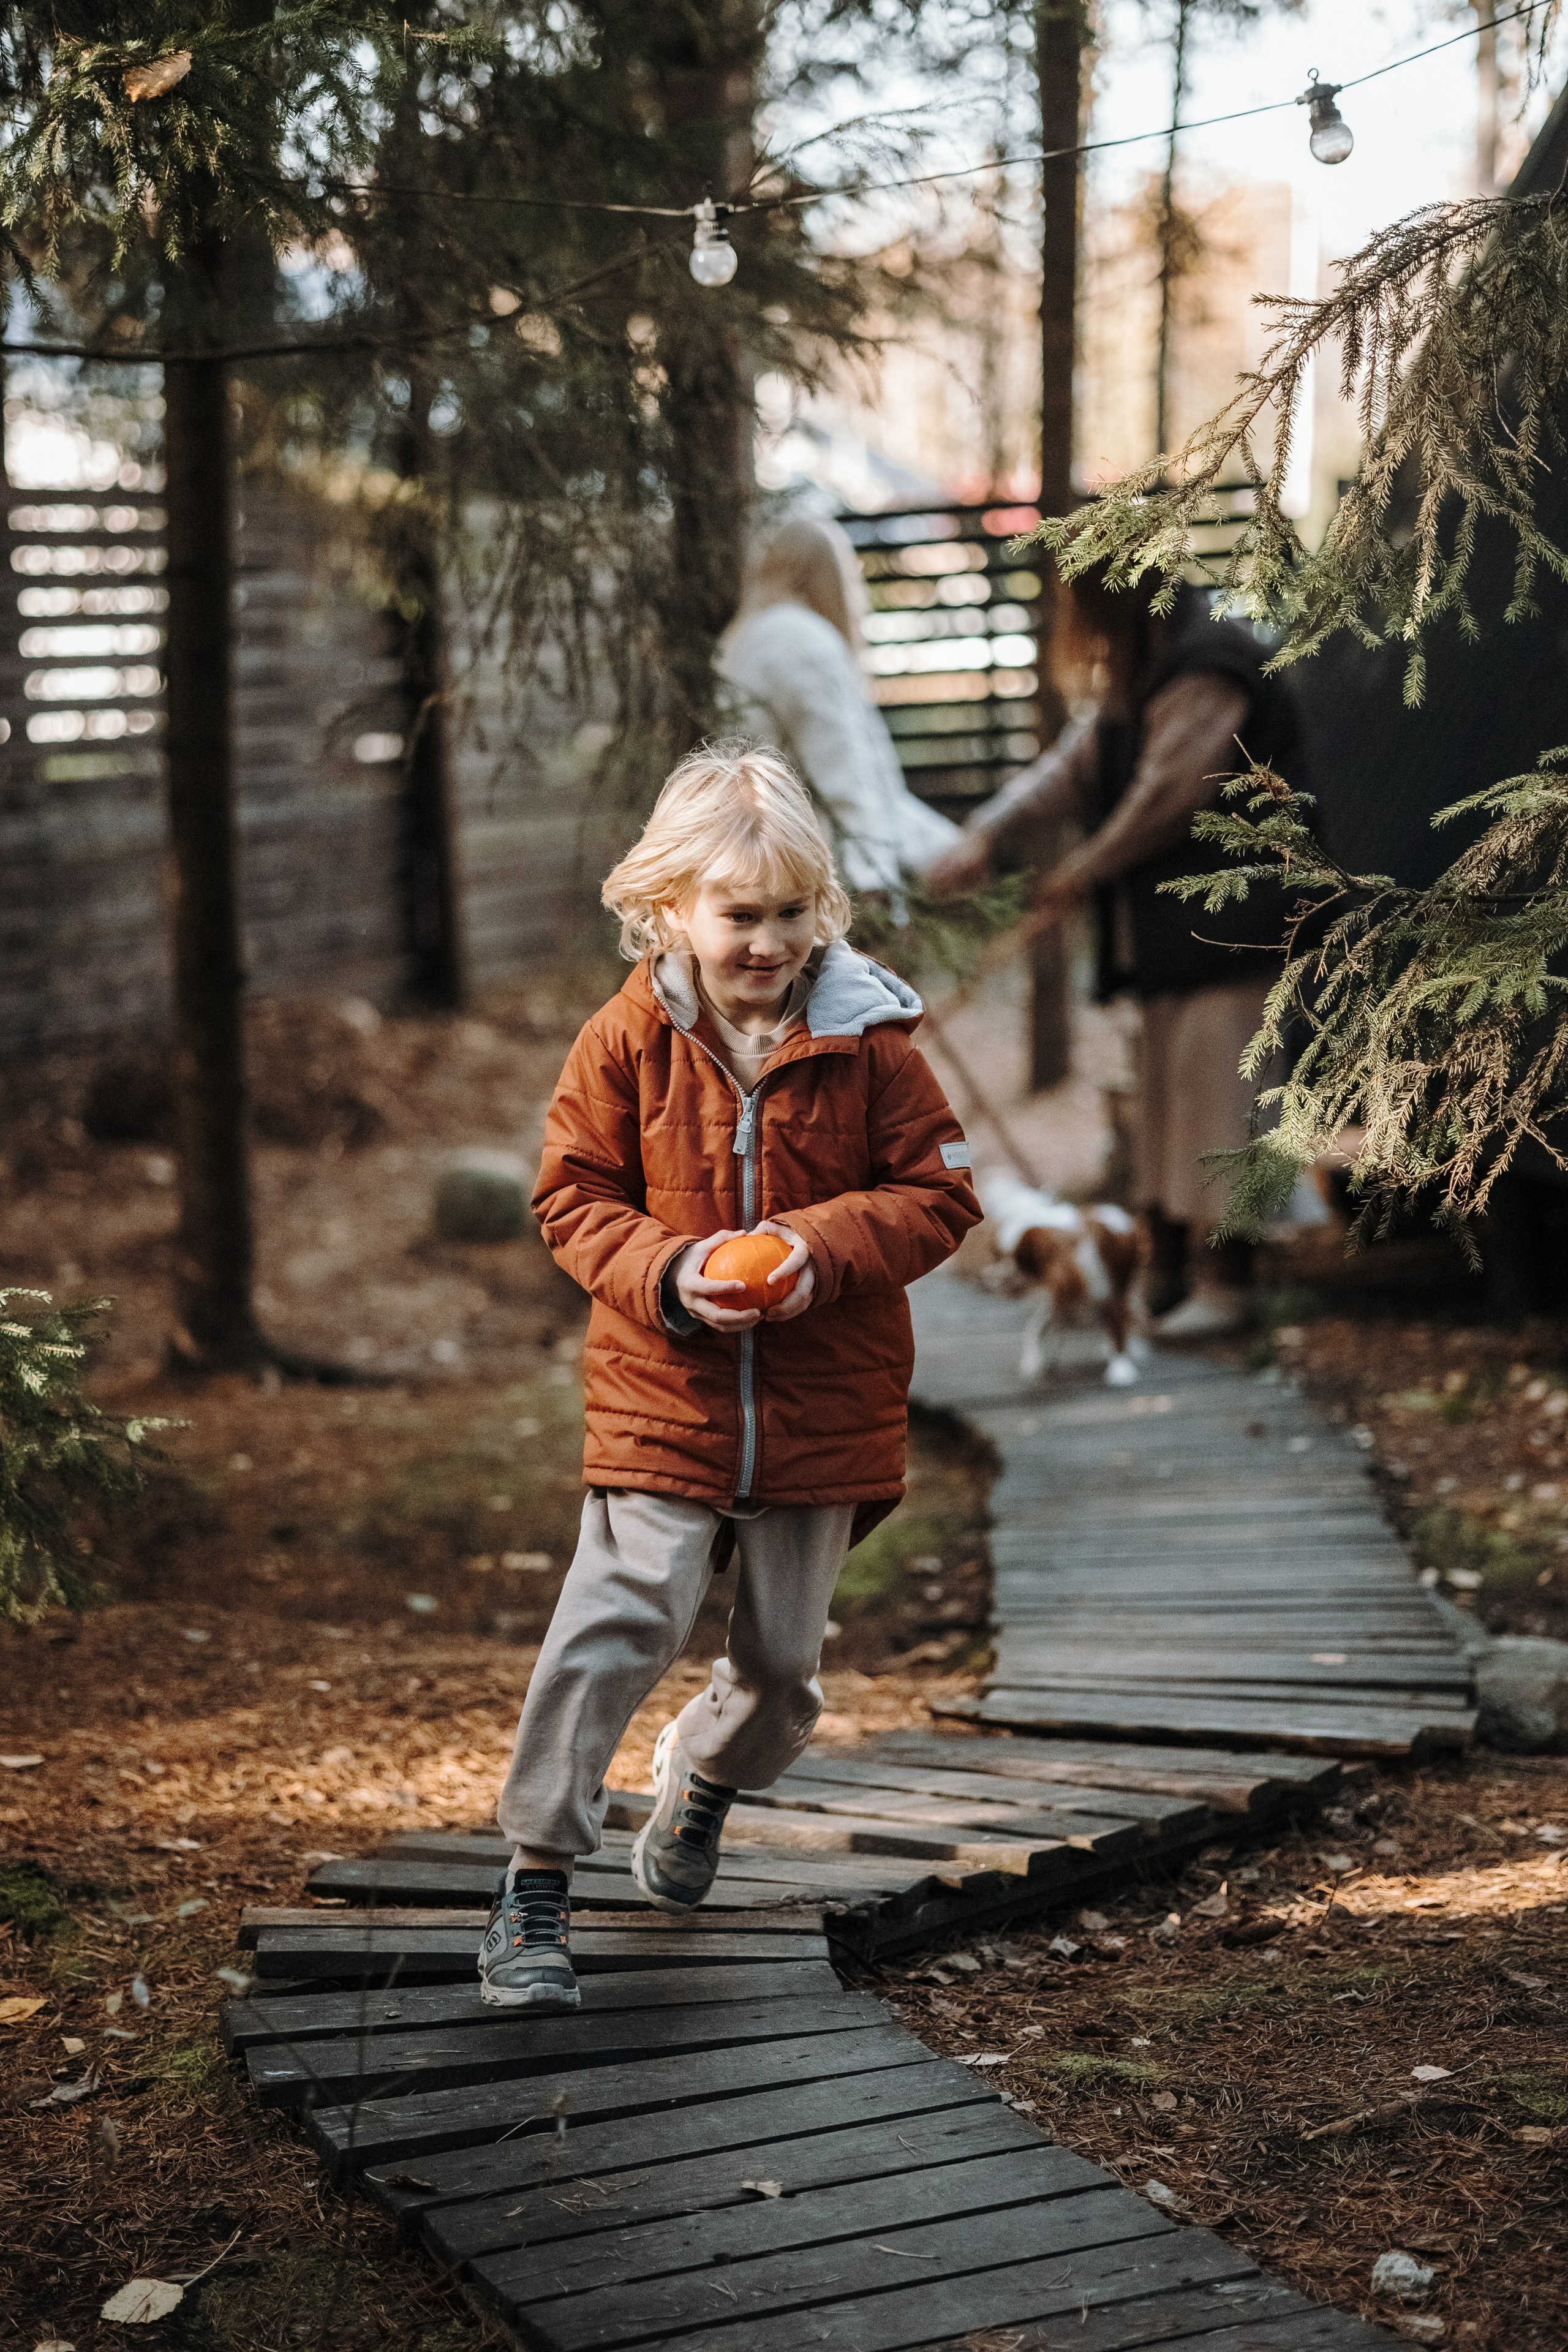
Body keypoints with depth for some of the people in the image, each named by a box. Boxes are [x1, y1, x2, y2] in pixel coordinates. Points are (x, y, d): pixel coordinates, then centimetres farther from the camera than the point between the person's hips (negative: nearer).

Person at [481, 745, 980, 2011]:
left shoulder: (869, 1040, -5)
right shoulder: (628, 1039, -6)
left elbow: (939, 1194, -1)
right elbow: (573, 1195, 0)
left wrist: (827, 1244, -19)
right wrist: (668, 1272, -18)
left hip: (824, 1407, 2)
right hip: (663, 1394, -1)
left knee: (783, 1654, 13)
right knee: (617, 1622, -13)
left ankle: (706, 1776, 47)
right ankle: (537, 1882, -2)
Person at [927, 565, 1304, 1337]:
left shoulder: (1212, 668, -13)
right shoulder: (1135, 681, 19)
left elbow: (1168, 791, -15)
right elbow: (1072, 767, 12)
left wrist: (1087, 868, -5)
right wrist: (988, 834, -2)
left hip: (1223, 923, -10)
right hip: (1167, 933, 10)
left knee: (1214, 1088, -11)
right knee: (1162, 1093, 12)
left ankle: (1226, 1279, -9)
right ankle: (1165, 1271, 18)